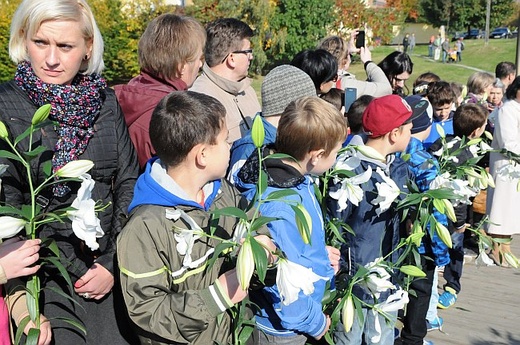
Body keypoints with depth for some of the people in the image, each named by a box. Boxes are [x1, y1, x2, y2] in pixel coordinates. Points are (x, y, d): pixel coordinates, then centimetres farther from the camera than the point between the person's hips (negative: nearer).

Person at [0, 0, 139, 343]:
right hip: (44, 275, -3)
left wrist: (113, 265, -5)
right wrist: (77, 271, -14)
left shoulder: (105, 101, 2)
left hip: (110, 267, 3)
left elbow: (129, 183, 2)